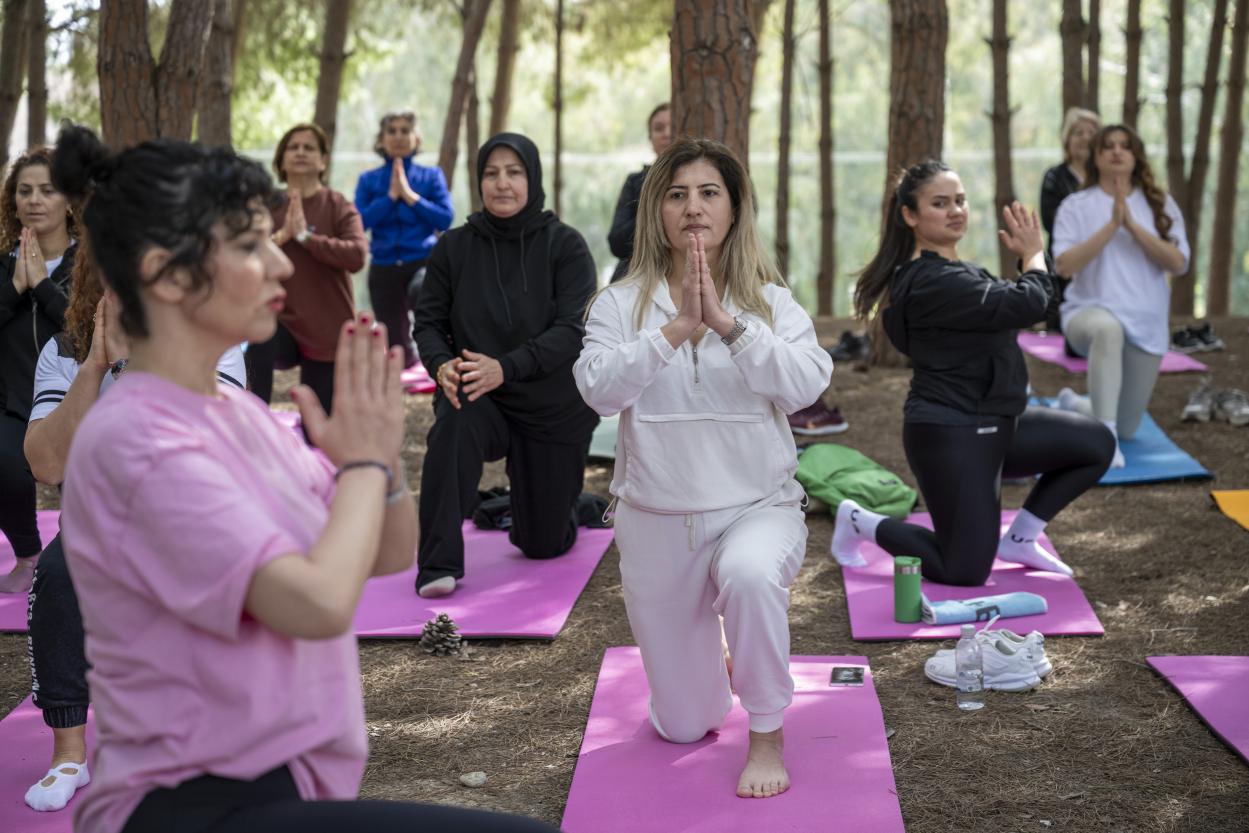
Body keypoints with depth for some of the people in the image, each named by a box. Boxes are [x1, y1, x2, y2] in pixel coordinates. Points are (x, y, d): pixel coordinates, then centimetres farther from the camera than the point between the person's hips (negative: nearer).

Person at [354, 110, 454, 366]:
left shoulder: (432, 176, 6)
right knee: (397, 346, 4)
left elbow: (446, 219, -6)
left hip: (424, 261, -2)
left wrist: (410, 195, -10)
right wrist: (391, 195, -9)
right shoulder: (369, 179, 8)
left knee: (420, 292, -38)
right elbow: (360, 221, -6)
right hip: (384, 268, 2)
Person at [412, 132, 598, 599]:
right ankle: (439, 566, -31)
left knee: (544, 544, 9)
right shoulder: (455, 247, -2)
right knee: (454, 421, -38)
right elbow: (428, 321, 0)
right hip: (482, 403, 1)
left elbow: (573, 331, -19)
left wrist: (505, 367, -34)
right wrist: (442, 364, -24)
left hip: (555, 412, 0)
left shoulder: (565, 245, -10)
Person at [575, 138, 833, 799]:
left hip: (758, 507, -1)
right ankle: (707, 678, 48)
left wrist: (725, 321, -24)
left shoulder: (771, 301, -2)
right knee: (682, 728, 9)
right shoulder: (621, 302, -2)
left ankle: (768, 736, -15)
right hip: (657, 520, 2)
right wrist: (675, 328, -24)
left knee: (750, 573, -40)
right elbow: (599, 389, -17)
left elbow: (805, 384, -18)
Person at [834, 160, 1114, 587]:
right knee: (964, 572, -6)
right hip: (949, 435, -11)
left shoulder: (949, 272, 12)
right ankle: (860, 522, 15)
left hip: (990, 424, 11)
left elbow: (1004, 307, 20)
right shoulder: (933, 282, -23)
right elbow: (1026, 305, -24)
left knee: (1096, 444, 10)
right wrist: (1034, 254, -8)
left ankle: (1018, 539, 20)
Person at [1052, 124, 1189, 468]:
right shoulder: (1076, 205, -2)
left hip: (1147, 323, 3)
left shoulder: (1160, 205, 3)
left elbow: (1178, 263, -8)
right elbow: (1065, 266, -14)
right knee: (1108, 328, -44)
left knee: (1127, 430, 9)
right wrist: (1112, 224, -20)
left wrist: (1132, 225, -17)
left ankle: (1073, 404, 42)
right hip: (1090, 310, -3)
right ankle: (1105, 436, -36)